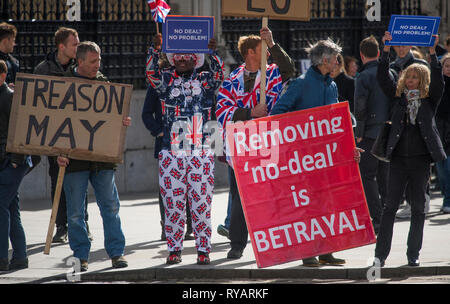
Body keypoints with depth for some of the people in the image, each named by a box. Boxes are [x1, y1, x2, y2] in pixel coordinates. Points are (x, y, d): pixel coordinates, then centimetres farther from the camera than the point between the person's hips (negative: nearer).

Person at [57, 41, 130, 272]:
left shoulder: (103, 84, 11)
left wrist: (123, 121, -8)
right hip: (74, 158, -3)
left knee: (111, 207, 2)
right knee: (75, 212, 1)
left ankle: (116, 253, 8)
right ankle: (80, 256, 9)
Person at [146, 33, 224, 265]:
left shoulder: (204, 80, 10)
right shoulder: (167, 80, 10)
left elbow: (218, 75, -9)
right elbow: (152, 73, -7)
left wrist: (213, 52, -23)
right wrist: (155, 49, -21)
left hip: (201, 154, -1)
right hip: (171, 153, 1)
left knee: (201, 203, -1)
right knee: (173, 203, 1)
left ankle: (203, 249, 4)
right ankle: (174, 249, 9)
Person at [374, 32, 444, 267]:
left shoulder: (429, 100, 5)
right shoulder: (397, 96, 9)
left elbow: (438, 81, -10)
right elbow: (382, 77, 0)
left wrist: (432, 52, -19)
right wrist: (386, 49, -8)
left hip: (421, 159, 0)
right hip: (399, 158, 1)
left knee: (418, 207, 5)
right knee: (390, 206, -3)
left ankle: (413, 254, 12)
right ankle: (380, 254, -3)